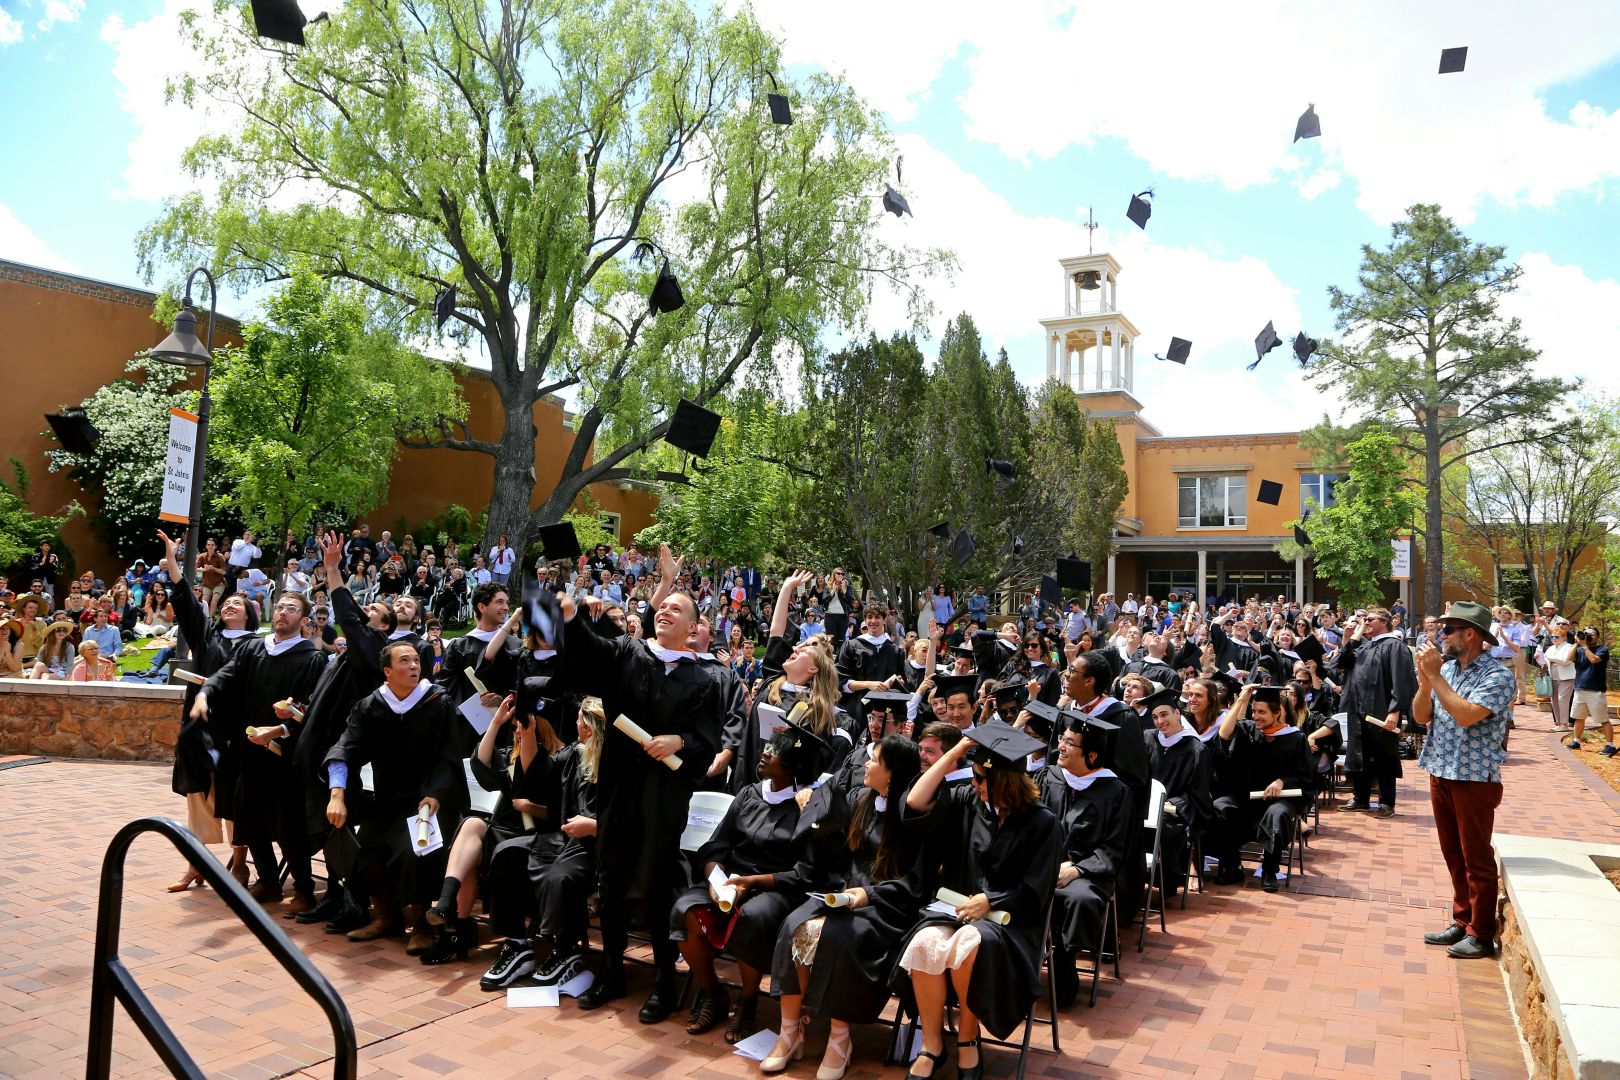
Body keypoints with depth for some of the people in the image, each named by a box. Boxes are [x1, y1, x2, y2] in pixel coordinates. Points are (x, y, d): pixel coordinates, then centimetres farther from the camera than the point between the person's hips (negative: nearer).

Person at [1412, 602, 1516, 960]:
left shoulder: (1497, 675, -14)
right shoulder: (1446, 668, 5)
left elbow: (1466, 715, -27)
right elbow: (1421, 716, 3)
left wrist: (1435, 676, -21)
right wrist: (1424, 680, -11)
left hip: (1475, 778, -7)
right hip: (1440, 773, 7)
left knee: (1476, 859, 4)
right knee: (1453, 855, 16)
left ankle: (1481, 934, 15)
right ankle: (1462, 921, 29)